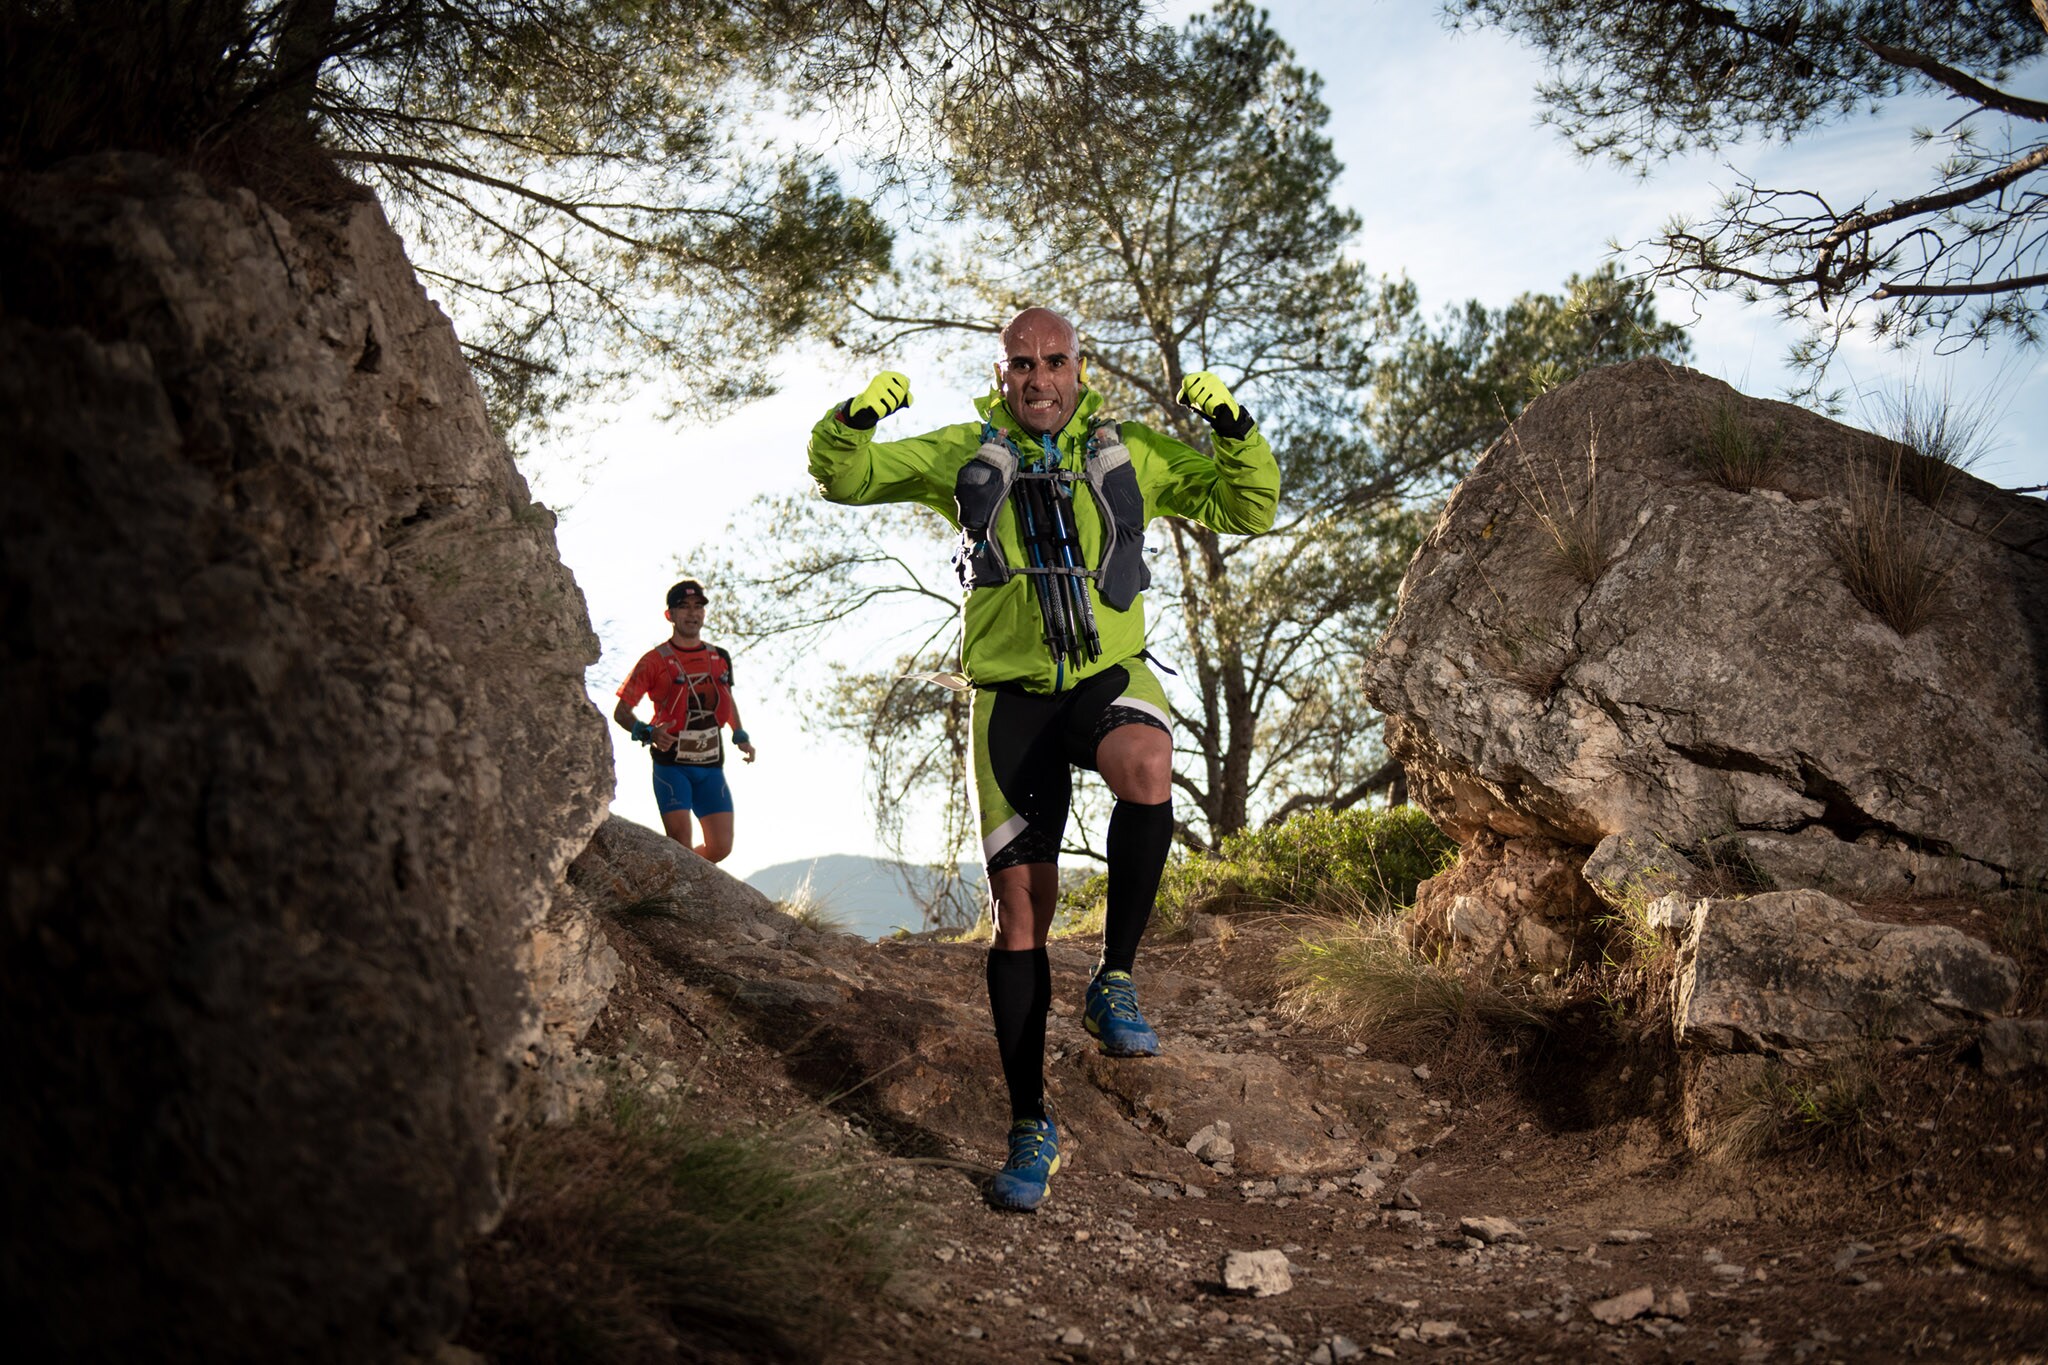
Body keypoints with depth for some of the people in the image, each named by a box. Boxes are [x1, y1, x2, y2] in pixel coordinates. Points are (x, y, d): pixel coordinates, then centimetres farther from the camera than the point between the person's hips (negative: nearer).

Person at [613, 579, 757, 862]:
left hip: (711, 767, 4)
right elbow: (621, 711, -4)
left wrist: (740, 736, 14)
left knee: (720, 847, 0)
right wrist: (647, 733, -22)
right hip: (671, 765, -4)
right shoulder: (654, 661, -4)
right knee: (680, 845, -17)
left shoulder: (720, 658, 10)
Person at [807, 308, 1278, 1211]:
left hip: (1109, 675, 0)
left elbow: (1248, 508, 12)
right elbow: (844, 477, 7)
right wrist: (853, 420, -15)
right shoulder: (965, 455, 8)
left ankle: (1115, 981, -18)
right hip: (1013, 696, 0)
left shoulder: (1130, 453, 9)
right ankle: (1030, 1128, 9)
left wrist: (1234, 430, -6)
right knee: (1020, 905, -2)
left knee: (1145, 768, -37)